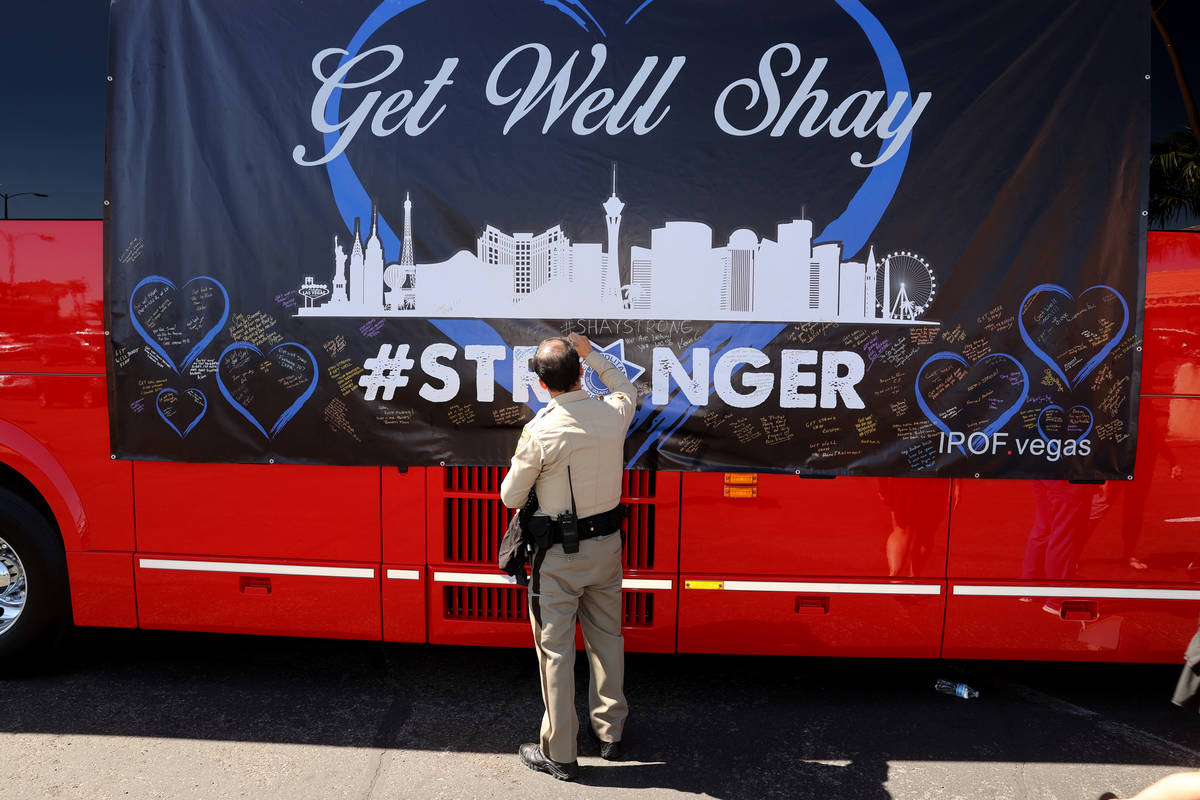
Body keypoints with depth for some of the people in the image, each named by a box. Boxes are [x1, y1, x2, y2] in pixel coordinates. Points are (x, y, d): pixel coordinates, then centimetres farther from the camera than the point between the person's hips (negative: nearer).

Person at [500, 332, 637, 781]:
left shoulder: (539, 432, -22)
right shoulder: (614, 413, -9)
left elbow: (511, 497, -11)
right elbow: (625, 385, 18)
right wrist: (590, 354, 15)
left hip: (558, 555, -5)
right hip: (606, 543, 5)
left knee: (556, 650, 7)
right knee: (607, 638, 19)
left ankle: (559, 754, 18)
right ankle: (610, 733, 34)